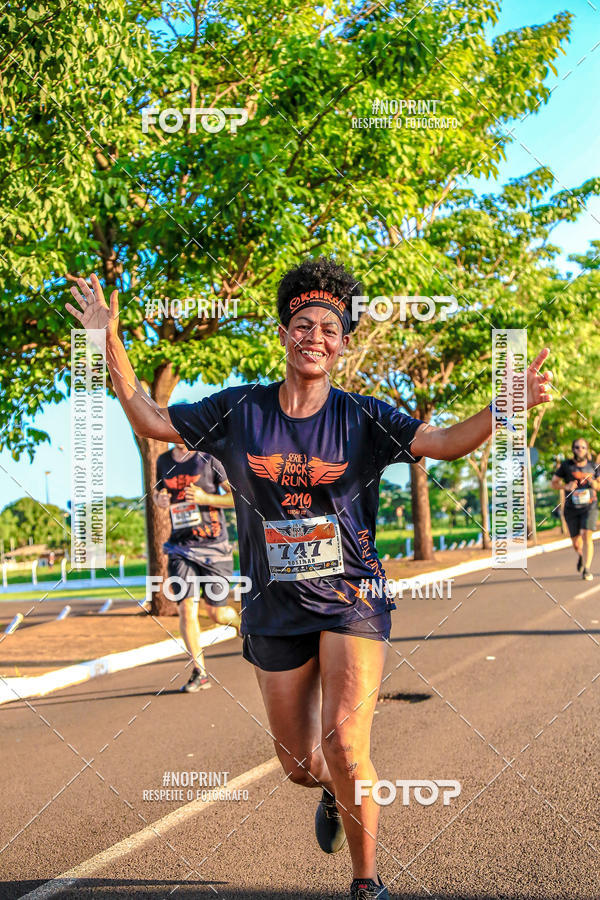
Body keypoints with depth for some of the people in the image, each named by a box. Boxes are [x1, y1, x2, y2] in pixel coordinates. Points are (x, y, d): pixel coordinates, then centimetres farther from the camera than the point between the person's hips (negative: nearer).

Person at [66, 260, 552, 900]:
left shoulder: (363, 418, -5)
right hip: (276, 609, 3)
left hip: (351, 600, -2)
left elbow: (443, 443, -16)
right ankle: (333, 793, 50)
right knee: (298, 765, 12)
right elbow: (150, 421, 8)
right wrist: (111, 343, -2)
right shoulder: (238, 410, 0)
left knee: (345, 746, -18)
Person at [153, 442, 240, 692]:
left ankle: (239, 620, 40)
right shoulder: (163, 461, 7)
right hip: (181, 547, 3)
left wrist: (205, 498, -20)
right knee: (185, 608, -10)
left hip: (213, 546, -3)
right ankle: (199, 673, 0)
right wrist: (159, 499, 0)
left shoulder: (210, 459, -6)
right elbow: (157, 491, 25)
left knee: (216, 613, 3)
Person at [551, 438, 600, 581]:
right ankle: (581, 555, 44)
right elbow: (554, 482, 2)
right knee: (576, 543, 8)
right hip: (572, 509, 0)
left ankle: (587, 569, -12)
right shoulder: (566, 465, -3)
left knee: (586, 536, -19)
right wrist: (566, 486, -17)